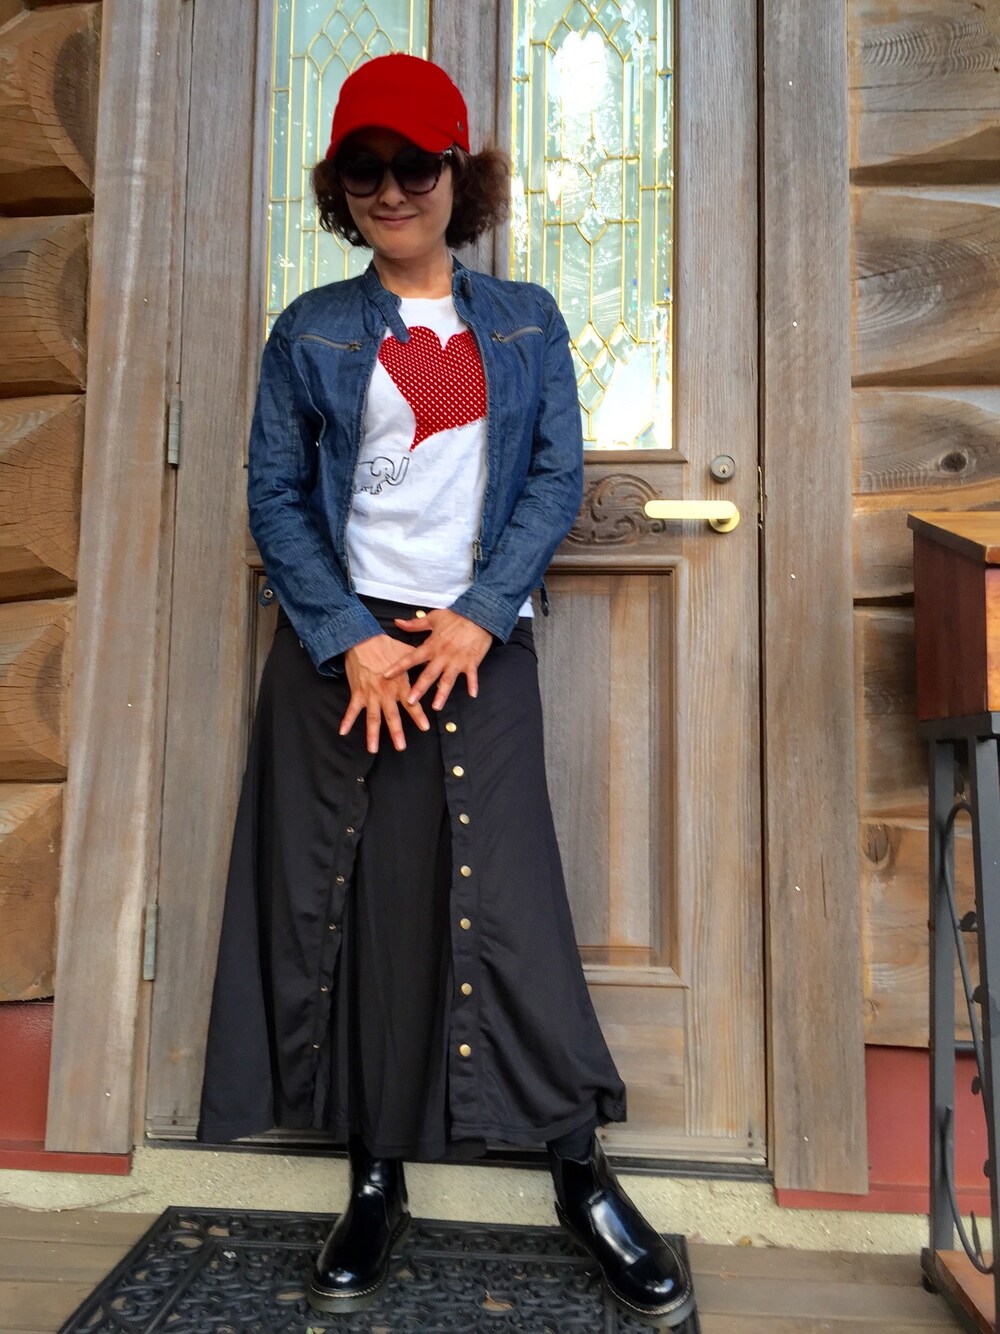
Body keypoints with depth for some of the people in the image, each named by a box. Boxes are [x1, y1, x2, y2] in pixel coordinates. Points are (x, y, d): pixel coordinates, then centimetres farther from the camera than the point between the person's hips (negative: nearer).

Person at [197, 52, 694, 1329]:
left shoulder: (525, 321, 12)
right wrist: (351, 639, -9)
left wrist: (480, 614, -9)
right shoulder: (309, 331, 9)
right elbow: (276, 494, 3)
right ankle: (376, 1182, 20)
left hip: (479, 644, 0)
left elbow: (557, 478, 4)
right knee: (355, 905, 3)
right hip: (341, 649, 1)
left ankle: (582, 1174, 14)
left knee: (507, 894, -5)